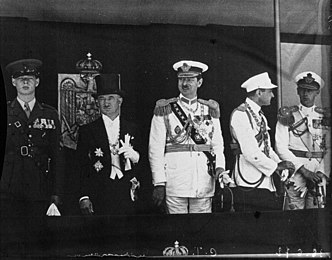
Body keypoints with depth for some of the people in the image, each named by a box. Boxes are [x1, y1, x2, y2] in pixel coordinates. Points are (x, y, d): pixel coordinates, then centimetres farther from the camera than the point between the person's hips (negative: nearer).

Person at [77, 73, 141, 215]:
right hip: (99, 197, -1)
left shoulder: (132, 129, 13)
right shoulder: (86, 131, 6)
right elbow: (81, 168, 3)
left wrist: (135, 157, -8)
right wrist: (84, 197, -6)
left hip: (127, 197, 2)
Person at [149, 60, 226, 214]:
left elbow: (218, 144, 12)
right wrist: (159, 183, -8)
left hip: (204, 184, 2)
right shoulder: (164, 110, 4)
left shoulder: (211, 110, 14)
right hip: (174, 183, -2)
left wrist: (220, 167, -8)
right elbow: (155, 149, -1)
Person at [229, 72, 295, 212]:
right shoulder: (240, 114, -11)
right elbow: (250, 152, -19)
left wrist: (281, 167, 1)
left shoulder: (260, 116, 20)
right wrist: (276, 166, -10)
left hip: (266, 184, 9)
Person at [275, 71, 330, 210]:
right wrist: (303, 170, -10)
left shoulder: (324, 116, 12)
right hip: (296, 171, -2)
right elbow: (281, 148, -3)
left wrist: (322, 172, -7)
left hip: (319, 173, 3)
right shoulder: (288, 115, 4)